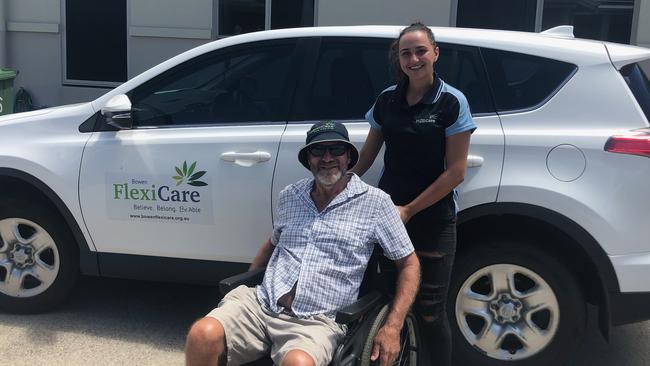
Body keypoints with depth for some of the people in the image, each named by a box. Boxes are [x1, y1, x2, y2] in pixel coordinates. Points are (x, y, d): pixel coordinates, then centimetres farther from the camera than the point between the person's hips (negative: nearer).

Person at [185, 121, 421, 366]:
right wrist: (244, 285, 22)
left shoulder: (375, 203, 3)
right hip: (261, 302, 4)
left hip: (316, 320, -4)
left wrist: (393, 327, -6)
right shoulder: (290, 196, 15)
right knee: (202, 335, -25)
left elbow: (409, 263, 6)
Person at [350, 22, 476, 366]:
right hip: (387, 212, 4)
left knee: (429, 312, 1)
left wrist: (409, 210, -12)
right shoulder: (386, 100, 3)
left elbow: (455, 172, -11)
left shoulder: (451, 102, -9)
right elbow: (368, 153, 14)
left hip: (433, 220, -3)